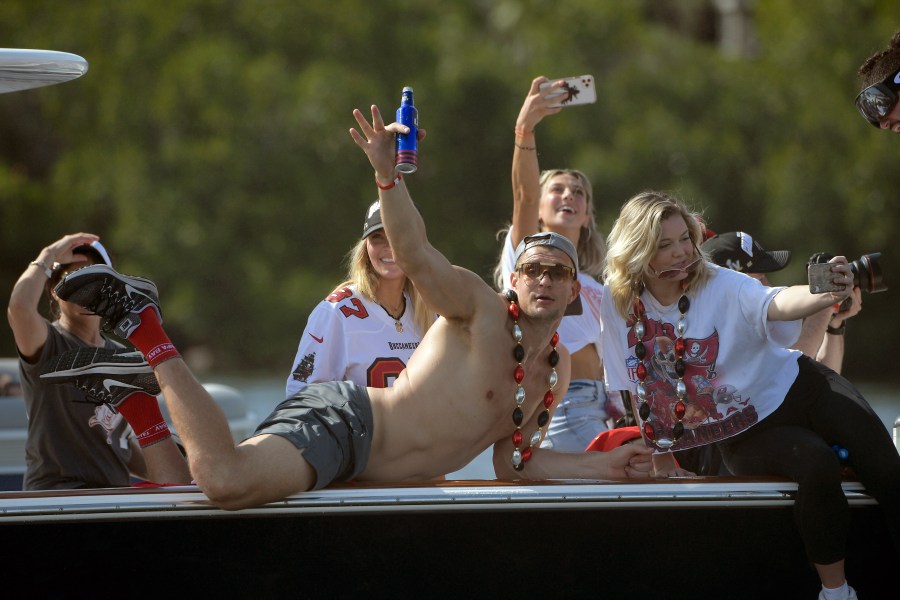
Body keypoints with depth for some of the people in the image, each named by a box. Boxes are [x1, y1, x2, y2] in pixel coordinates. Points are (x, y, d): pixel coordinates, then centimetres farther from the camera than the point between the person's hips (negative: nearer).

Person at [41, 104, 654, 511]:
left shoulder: (558, 369, 18)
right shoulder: (480, 309, -6)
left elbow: (513, 461, 23)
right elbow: (416, 256, -22)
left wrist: (606, 466, 16)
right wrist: (389, 175, -38)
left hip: (370, 472, 9)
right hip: (343, 419, -8)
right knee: (224, 481, -32)